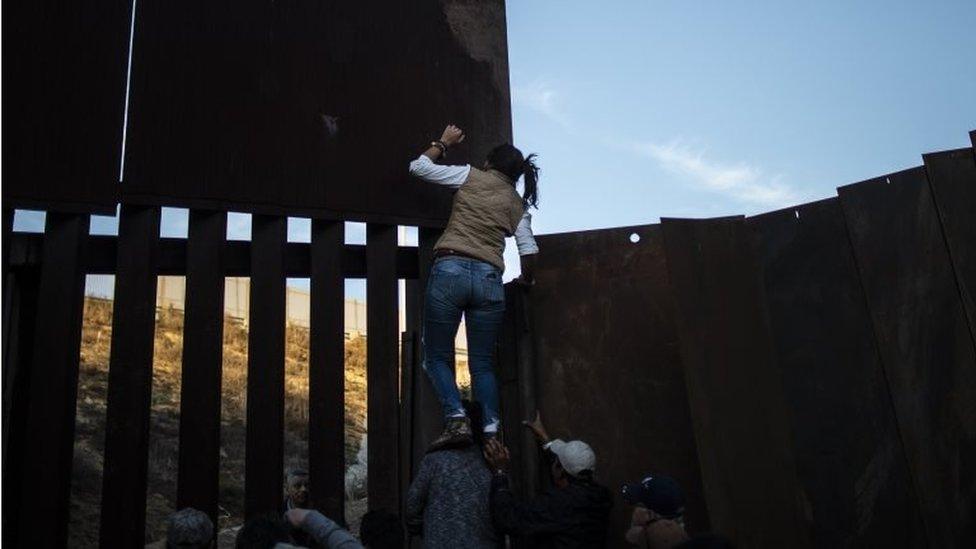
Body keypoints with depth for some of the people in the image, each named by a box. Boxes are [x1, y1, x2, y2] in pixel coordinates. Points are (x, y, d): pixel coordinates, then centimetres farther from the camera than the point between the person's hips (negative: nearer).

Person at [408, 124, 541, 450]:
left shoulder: (472, 177, 10)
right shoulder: (518, 204, 17)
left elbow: (418, 167, 14)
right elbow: (529, 250, 8)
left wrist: (443, 143, 30)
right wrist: (525, 280, 28)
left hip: (450, 270, -3)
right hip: (489, 280, 3)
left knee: (437, 357, 6)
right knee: (482, 364, 10)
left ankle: (457, 420, -13)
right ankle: (491, 432, -4)